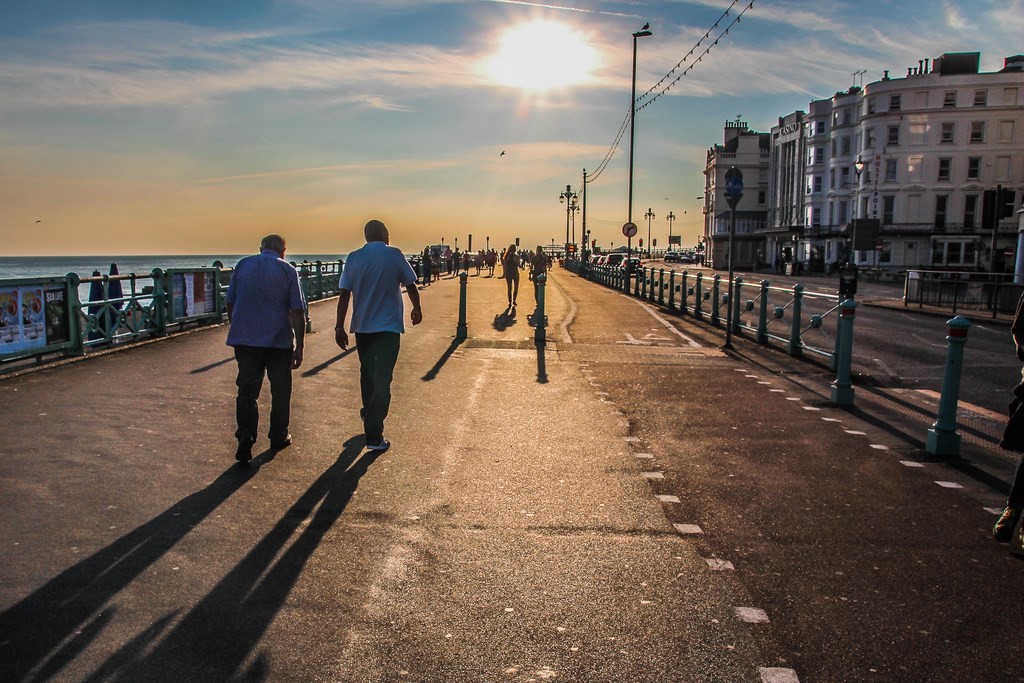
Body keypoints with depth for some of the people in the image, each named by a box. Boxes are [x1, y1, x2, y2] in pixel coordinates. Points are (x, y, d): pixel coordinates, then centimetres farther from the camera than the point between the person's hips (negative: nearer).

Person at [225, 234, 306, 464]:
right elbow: (297, 311, -7)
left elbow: (230, 304, 10)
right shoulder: (288, 270, -3)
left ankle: (245, 438, -8)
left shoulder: (242, 266, 5)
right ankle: (278, 436, 22)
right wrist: (299, 347, -4)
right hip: (279, 341, -2)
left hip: (244, 339, 2)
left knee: (247, 390, 5)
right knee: (280, 391, 13)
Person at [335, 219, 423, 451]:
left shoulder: (354, 258, 1)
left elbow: (344, 295, -3)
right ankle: (374, 436, -5)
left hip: (361, 326, 4)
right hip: (388, 326, -4)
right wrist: (417, 310, 19)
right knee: (382, 379, -2)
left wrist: (339, 327, 1)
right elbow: (410, 286, 1)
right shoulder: (394, 255, -6)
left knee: (367, 374, 21)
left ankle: (370, 416, 40)